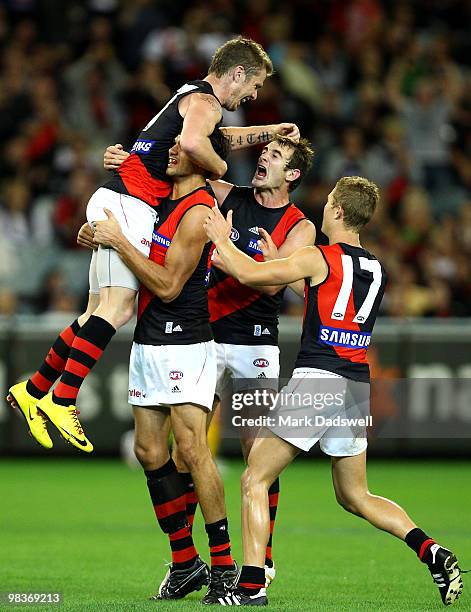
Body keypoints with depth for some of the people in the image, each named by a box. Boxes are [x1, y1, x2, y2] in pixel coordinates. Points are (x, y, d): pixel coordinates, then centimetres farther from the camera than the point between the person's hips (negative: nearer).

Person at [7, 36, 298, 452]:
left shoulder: (193, 97, 24)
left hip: (116, 201, 10)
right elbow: (193, 143, -30)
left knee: (102, 310, 10)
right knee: (118, 306, -17)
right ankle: (61, 401, -25)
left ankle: (34, 391, 15)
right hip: (130, 201, -10)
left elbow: (216, 137, 47)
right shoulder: (205, 101, -7)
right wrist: (218, 168, -11)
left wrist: (271, 132, 40)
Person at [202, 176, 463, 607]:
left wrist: (221, 239, 9)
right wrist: (274, 258, 36)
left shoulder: (318, 259, -7)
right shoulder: (377, 270, 14)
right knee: (355, 495, 17)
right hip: (357, 388, 7)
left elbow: (248, 274, -9)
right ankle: (431, 551, -2)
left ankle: (252, 586, -7)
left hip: (316, 380, -7)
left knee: (255, 481, 1)